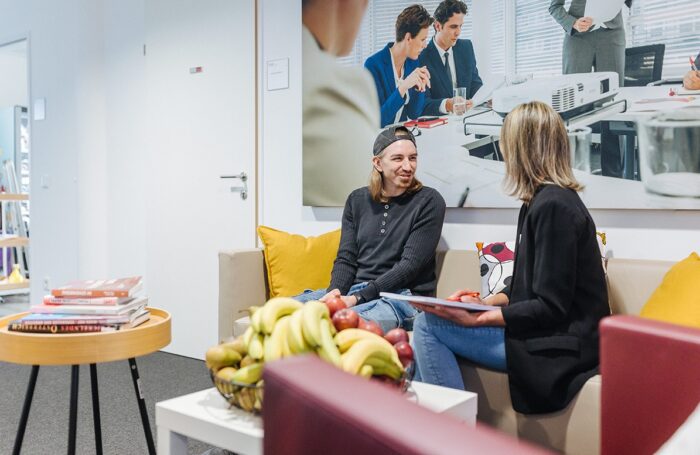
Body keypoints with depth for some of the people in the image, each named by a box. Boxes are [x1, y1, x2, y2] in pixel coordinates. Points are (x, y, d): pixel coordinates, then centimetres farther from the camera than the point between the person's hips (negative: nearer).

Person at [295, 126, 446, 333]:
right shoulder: (357, 199, 13)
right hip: (353, 290, 5)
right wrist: (334, 292, -13)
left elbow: (411, 265, -9)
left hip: (402, 298, -4)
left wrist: (357, 298, -17)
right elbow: (346, 258, 10)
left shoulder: (429, 201, -1)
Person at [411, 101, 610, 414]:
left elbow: (550, 307, -20)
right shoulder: (544, 200, 12)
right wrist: (488, 302, 7)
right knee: (429, 320, 6)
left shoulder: (552, 206, -19)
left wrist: (476, 320, -19)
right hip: (546, 331, 10)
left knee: (427, 324, -13)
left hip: (561, 346, -10)